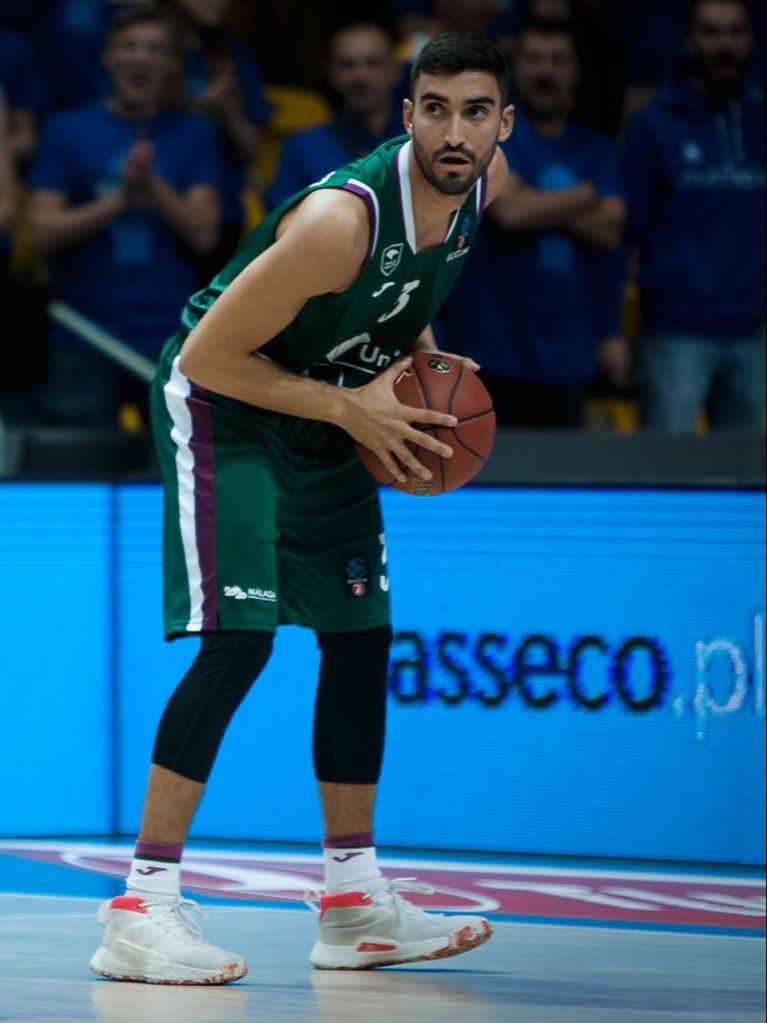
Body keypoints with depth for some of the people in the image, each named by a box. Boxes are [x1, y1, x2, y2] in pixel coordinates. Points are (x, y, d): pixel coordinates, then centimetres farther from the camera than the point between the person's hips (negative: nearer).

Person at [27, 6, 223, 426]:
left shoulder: (194, 134, 10)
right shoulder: (66, 131, 7)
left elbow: (204, 234, 1)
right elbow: (42, 232, -1)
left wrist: (152, 185, -13)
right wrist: (120, 199, -11)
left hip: (171, 337, 1)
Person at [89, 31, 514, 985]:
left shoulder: (481, 185, -8)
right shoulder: (341, 218, -34)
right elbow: (208, 355, -26)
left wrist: (418, 357, -2)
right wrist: (350, 407, -25)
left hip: (323, 414, 9)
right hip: (218, 405, -9)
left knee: (362, 637, 9)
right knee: (237, 639, -20)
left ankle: (354, 904, 19)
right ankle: (140, 912, -18)